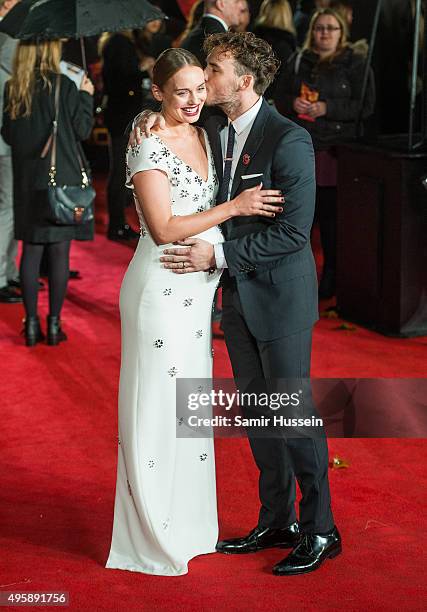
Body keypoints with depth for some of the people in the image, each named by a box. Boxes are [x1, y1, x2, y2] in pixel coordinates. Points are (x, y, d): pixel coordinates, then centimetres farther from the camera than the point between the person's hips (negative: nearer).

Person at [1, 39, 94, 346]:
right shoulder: (64, 86, -12)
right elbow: (83, 129, -5)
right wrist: (86, 96, 7)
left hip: (27, 181, 4)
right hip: (63, 177, -4)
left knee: (31, 251, 9)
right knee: (60, 253, 4)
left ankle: (32, 323, 11)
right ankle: (54, 324, 7)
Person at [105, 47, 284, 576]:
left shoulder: (203, 136, 10)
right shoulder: (148, 146, -14)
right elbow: (163, 229, -18)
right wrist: (233, 208, -17)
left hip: (198, 290, 8)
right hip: (161, 290, -8)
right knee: (156, 407, 0)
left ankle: (189, 522, 27)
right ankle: (152, 535, 10)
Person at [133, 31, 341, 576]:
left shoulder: (289, 139, -18)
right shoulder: (212, 133, 4)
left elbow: (294, 230, -21)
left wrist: (218, 254, -22)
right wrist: (148, 118, 0)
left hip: (280, 297, -7)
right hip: (237, 296, 8)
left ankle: (320, 531, 11)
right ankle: (276, 522, 27)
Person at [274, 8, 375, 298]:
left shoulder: (355, 63, 0)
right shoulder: (298, 62, 12)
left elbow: (366, 106, -8)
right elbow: (279, 97, 14)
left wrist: (327, 108, -17)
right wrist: (293, 103, -9)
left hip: (335, 150, -3)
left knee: (331, 214, -1)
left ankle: (332, 274, 11)